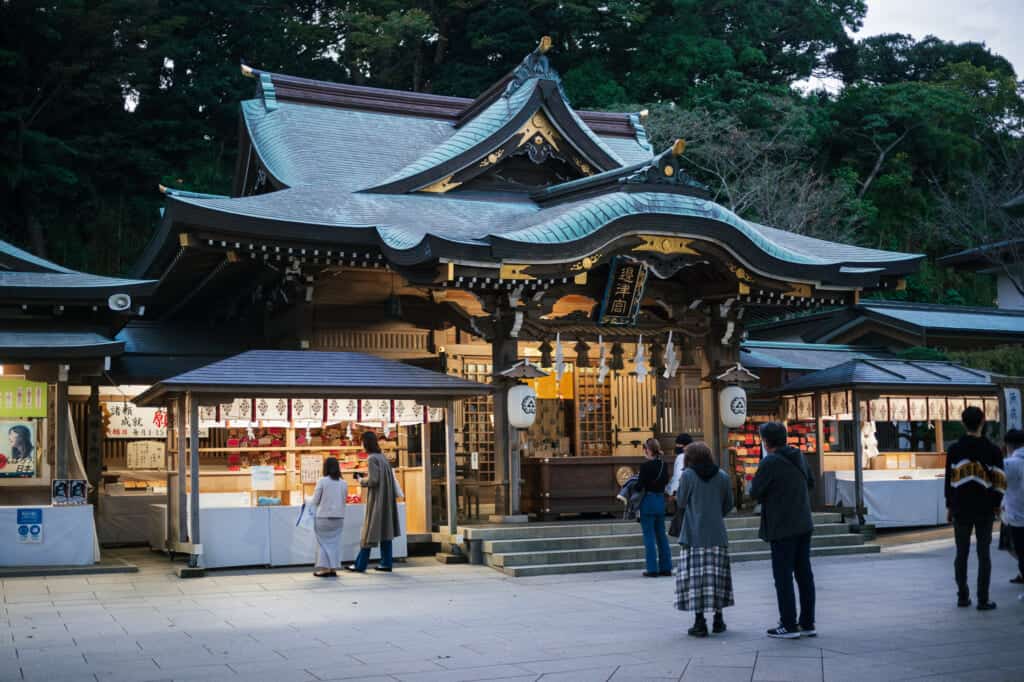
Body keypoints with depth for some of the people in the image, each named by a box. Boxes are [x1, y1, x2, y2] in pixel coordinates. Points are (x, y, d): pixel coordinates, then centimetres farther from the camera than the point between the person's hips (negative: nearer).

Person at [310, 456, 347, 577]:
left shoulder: (322, 481, -9)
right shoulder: (343, 483, 2)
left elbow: (315, 501, -5)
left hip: (324, 517, -3)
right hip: (339, 517, 3)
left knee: (323, 542, 6)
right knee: (334, 542, 10)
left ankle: (324, 568, 3)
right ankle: (333, 568, 8)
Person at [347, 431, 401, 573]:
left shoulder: (372, 458, -14)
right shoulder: (382, 456, 11)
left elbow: (373, 480, -19)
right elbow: (390, 478, 13)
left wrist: (362, 481, -3)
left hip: (376, 498, -8)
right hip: (386, 498, 8)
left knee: (370, 530, -3)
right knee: (384, 530, 9)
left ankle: (360, 564, 1)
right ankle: (386, 563, 8)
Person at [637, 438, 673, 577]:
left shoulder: (645, 466, -16)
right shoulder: (663, 465, 4)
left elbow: (640, 485, -15)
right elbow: (666, 481, 13)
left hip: (648, 501, -6)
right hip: (661, 500, 6)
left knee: (649, 536, 0)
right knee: (661, 534, 13)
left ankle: (652, 569, 2)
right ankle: (666, 567, 17)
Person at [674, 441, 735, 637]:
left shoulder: (687, 475, -8)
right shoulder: (722, 476, 3)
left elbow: (681, 502, -2)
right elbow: (728, 505, 9)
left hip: (694, 535, -3)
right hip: (717, 535, 4)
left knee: (695, 577, 0)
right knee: (717, 575, 11)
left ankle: (700, 622, -3)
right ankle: (718, 619, 16)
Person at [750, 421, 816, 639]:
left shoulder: (769, 462, -16)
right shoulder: (799, 457, 7)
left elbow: (755, 492, -12)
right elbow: (811, 482, 20)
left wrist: (753, 482, 7)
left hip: (782, 528, -7)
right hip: (804, 525, 7)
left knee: (783, 576, 0)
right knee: (804, 574, 11)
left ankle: (789, 626, 2)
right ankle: (807, 624, 17)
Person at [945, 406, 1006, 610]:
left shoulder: (954, 450, 0)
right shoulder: (992, 450, -3)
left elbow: (949, 480, 1)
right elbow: (1000, 482, -2)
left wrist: (949, 507, 9)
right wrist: (996, 505, 10)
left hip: (961, 509, 1)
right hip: (985, 509, -1)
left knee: (961, 553, 10)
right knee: (984, 553, 4)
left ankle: (962, 597, 12)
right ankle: (983, 600, 3)